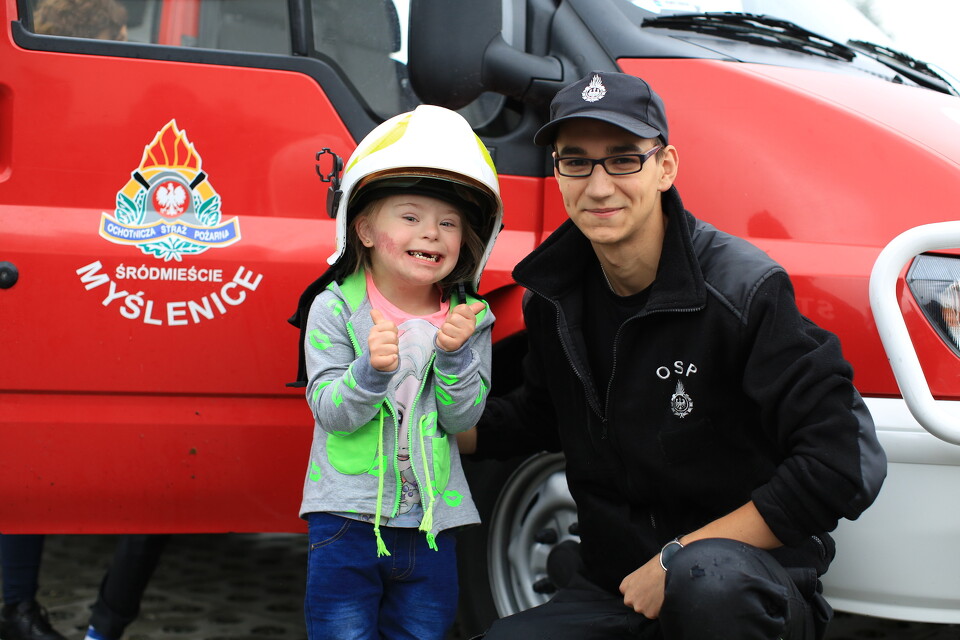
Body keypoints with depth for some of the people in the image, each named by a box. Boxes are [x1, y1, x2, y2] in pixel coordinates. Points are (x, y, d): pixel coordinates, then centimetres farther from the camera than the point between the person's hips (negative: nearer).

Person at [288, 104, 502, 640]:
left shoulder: (469, 317, 1)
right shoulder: (334, 308, -7)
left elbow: (463, 418, -4)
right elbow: (329, 411, -12)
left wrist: (455, 353, -19)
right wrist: (370, 369, -29)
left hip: (432, 523, 3)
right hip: (347, 516, -3)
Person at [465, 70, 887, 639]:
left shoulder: (743, 289, -16)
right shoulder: (553, 297, 4)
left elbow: (846, 461, -21)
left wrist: (678, 559, -21)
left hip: (753, 581, -5)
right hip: (618, 586, 5)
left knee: (704, 577, -38)